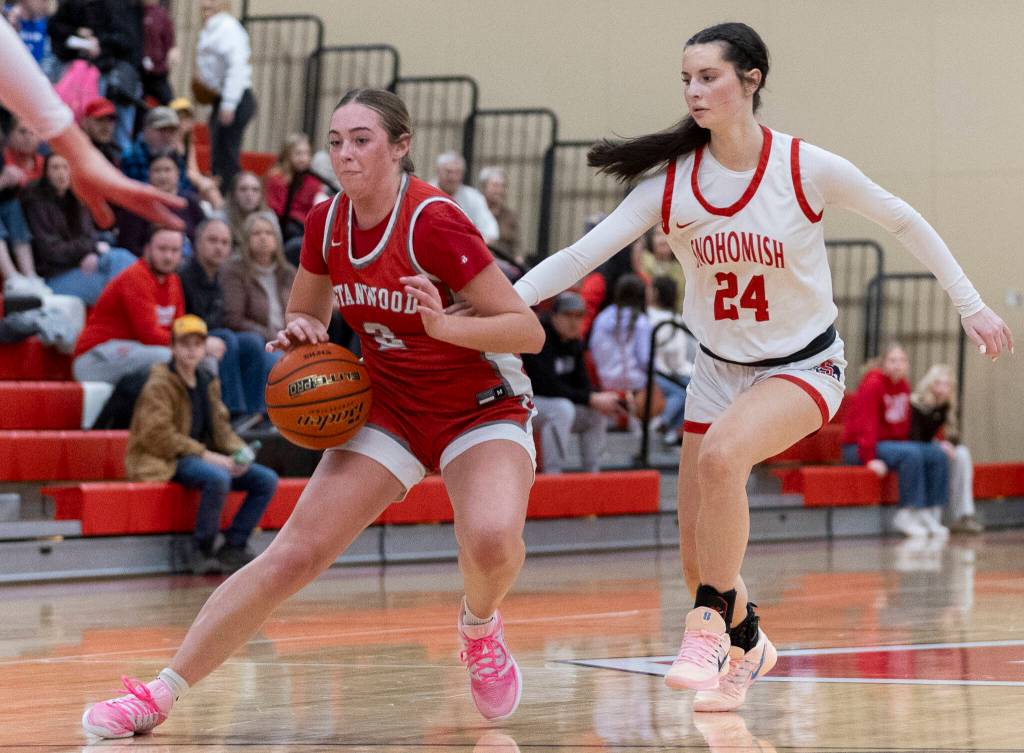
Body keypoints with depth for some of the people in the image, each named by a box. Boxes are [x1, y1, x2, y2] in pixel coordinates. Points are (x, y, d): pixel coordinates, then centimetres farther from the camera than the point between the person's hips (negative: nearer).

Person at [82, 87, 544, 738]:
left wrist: (445, 325, -34)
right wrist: (302, 337, -8)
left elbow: (530, 330, -19)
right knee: (293, 555, -9)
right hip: (391, 408, 4)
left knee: (492, 540, -33)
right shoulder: (327, 223, -4)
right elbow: (305, 317, 16)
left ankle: (480, 627, 3)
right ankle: (162, 693, -4)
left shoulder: (433, 221, -22)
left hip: (481, 408, -4)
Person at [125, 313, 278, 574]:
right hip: (167, 463, -8)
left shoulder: (208, 382, 13)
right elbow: (158, 437, -18)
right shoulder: (159, 385, -10)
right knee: (218, 478, -37)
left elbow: (220, 426, 17)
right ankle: (201, 550, -20)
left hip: (203, 457, 8)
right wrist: (206, 455, -21)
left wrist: (240, 452, -5)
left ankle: (232, 548, -4)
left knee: (266, 480, -6)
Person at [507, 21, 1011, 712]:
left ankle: (710, 627, -21)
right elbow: (583, 254, -15)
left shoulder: (808, 168, -17)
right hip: (719, 368, 4)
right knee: (700, 559, 4)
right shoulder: (672, 181, -11)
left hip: (805, 365, -4)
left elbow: (904, 222, -3)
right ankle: (748, 646, 37)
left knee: (722, 452, -35)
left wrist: (971, 306, 1)